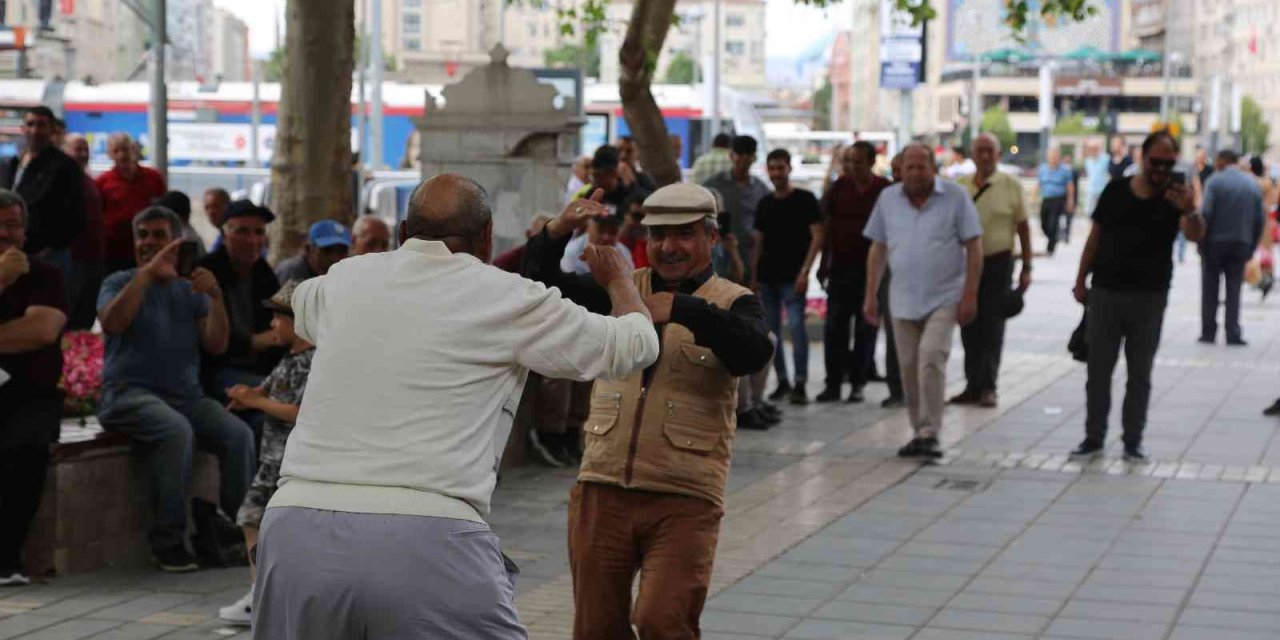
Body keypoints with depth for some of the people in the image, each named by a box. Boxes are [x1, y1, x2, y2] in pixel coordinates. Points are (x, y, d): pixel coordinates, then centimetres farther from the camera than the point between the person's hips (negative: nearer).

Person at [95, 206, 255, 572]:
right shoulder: (120, 283, 10)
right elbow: (112, 323, -13)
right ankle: (168, 541, -29)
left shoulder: (190, 291, 18)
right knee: (177, 430, -36)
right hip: (130, 393, -4)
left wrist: (216, 298, -10)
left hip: (185, 394, 4)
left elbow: (216, 345, 5)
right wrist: (147, 273, -17)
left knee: (239, 435, -24)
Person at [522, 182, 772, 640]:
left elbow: (754, 353, -20)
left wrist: (683, 309, -32)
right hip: (603, 488, 4)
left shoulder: (731, 303, 1)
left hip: (684, 498, -4)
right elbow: (541, 288, 3)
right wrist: (555, 235, -16)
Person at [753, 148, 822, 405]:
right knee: (771, 330, 7)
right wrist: (754, 276, 8)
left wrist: (804, 271, -14)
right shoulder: (764, 204, 14)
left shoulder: (805, 199, -1)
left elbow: (817, 236, -5)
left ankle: (800, 384, -11)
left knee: (796, 326, -13)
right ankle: (782, 381, 17)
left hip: (792, 277, -5)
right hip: (767, 276, 6)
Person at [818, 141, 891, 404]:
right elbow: (827, 225, 8)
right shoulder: (840, 186, 3)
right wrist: (824, 262, 5)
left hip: (871, 267, -2)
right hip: (841, 265, 2)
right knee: (834, 326, 0)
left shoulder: (885, 190, -2)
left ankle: (858, 383, 12)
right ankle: (833, 383, 5)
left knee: (866, 328, 4)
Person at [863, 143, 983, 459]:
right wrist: (870, 295, 8)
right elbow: (878, 249, 12)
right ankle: (919, 432, 21)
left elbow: (974, 247, -4)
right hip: (903, 299, 4)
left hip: (943, 298, -4)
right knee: (909, 368, 7)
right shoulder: (888, 199, 6)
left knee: (931, 358, -19)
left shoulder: (956, 196, -4)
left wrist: (969, 295, -10)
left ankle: (930, 434, -16)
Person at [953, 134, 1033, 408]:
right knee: (970, 328, 7)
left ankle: (988, 387, 6)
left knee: (992, 328, -1)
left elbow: (1023, 227, 0)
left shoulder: (1011, 185, -2)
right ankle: (972, 385, 15)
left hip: (997, 262, -3)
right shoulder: (960, 187, 6)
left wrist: (1026, 268, -3)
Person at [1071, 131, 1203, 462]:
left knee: (1140, 373, 5)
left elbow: (1195, 235, -21)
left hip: (1149, 297, -2)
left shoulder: (1175, 197, -4)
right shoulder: (1116, 191, 2)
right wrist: (1081, 280, 6)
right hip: (1106, 292, 2)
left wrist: (1190, 212, -42)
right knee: (1098, 370, 7)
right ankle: (1094, 438, 15)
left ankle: (1133, 441, 13)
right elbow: (1095, 237, 9)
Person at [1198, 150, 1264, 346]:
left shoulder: (1215, 181, -7)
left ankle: (1208, 333, 8)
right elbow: (1260, 219, 5)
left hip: (1215, 243, -3)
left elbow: (1206, 213, -14)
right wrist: (1251, 247, 10)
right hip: (1241, 245, 3)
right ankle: (1233, 334, 1)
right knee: (1234, 290, 7)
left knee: (1210, 290, 7)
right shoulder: (1253, 185, 7)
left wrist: (1201, 242, -7)